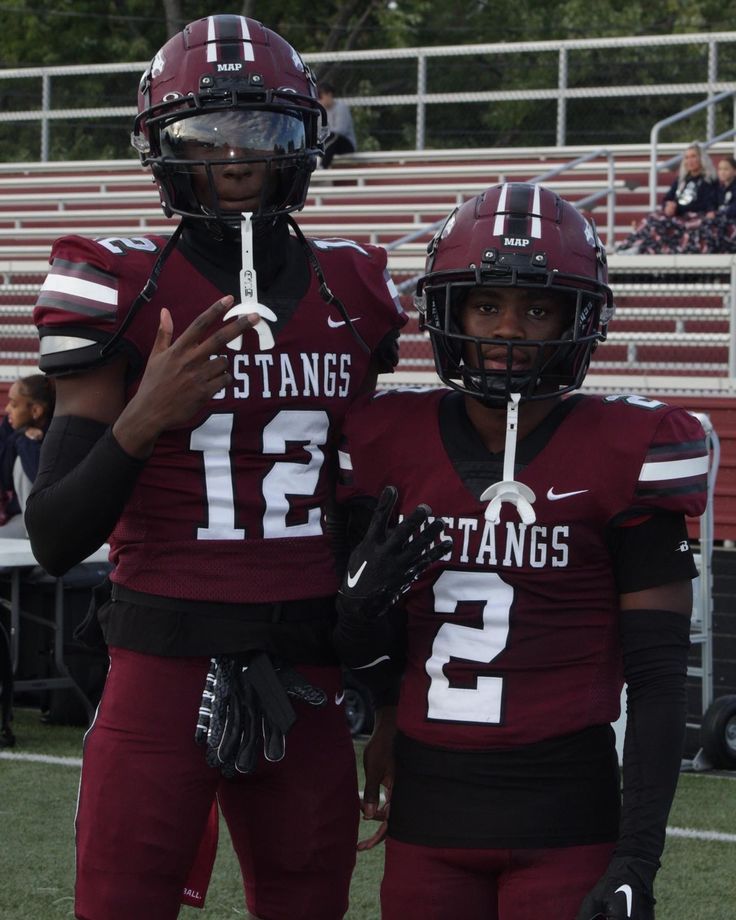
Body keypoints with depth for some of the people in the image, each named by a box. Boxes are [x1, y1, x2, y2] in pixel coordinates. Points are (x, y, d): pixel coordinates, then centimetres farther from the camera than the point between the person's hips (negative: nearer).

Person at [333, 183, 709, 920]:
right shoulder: (391, 443, 3)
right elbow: (372, 659, 11)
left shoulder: (623, 457, -6)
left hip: (564, 811, -3)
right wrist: (362, 607, -12)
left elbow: (658, 679, -5)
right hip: (427, 804, 3)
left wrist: (637, 860, -11)